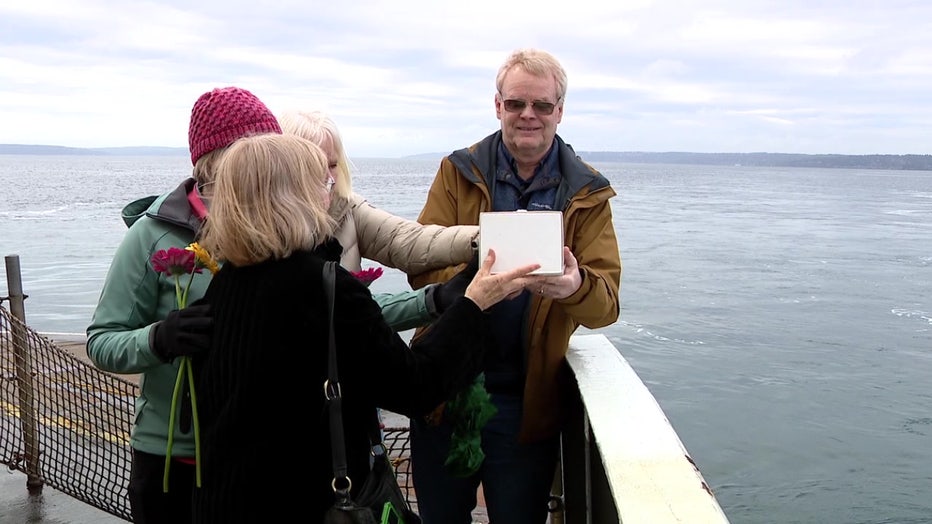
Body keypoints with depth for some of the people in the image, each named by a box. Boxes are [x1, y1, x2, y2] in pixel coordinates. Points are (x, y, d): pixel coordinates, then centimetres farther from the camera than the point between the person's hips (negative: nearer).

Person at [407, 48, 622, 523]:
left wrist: (574, 286, -33)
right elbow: (421, 265, -8)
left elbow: (606, 303, -8)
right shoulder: (457, 172, 1)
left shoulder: (587, 194, 0)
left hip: (527, 399, 0)